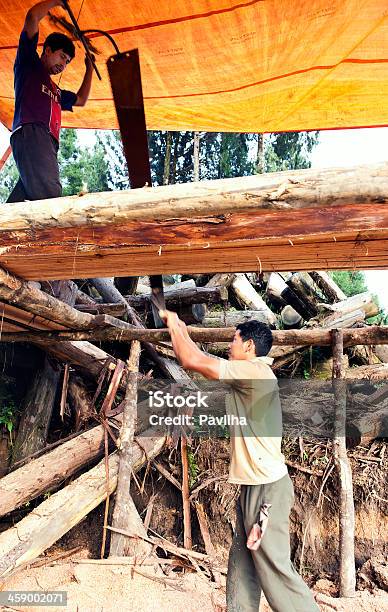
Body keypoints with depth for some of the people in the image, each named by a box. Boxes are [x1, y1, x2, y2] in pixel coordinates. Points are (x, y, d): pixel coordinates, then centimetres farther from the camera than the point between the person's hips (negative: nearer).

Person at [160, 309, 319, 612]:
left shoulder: (255, 371, -18)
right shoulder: (248, 376, 12)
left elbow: (192, 361, -18)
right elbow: (205, 360, 22)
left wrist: (173, 323, -4)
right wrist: (183, 332, 22)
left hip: (266, 487, -10)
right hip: (253, 485, 10)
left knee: (274, 567, 1)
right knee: (242, 564, 17)